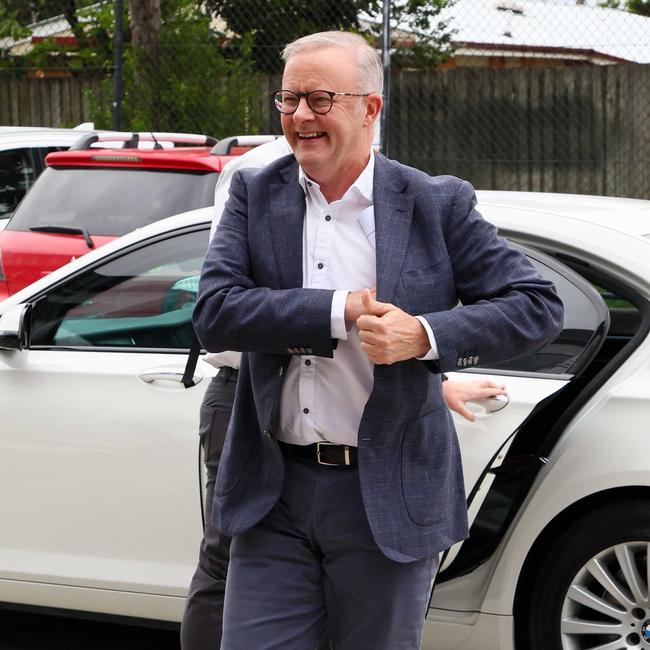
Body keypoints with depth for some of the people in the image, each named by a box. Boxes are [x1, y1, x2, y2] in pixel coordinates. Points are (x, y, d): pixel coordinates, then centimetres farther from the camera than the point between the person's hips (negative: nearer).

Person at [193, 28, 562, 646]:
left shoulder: (437, 205, -1)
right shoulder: (255, 195, 4)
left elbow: (537, 305, -3)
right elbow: (214, 314, -9)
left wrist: (426, 335, -18)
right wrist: (344, 311, -17)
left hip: (390, 497, -1)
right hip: (275, 496, 2)